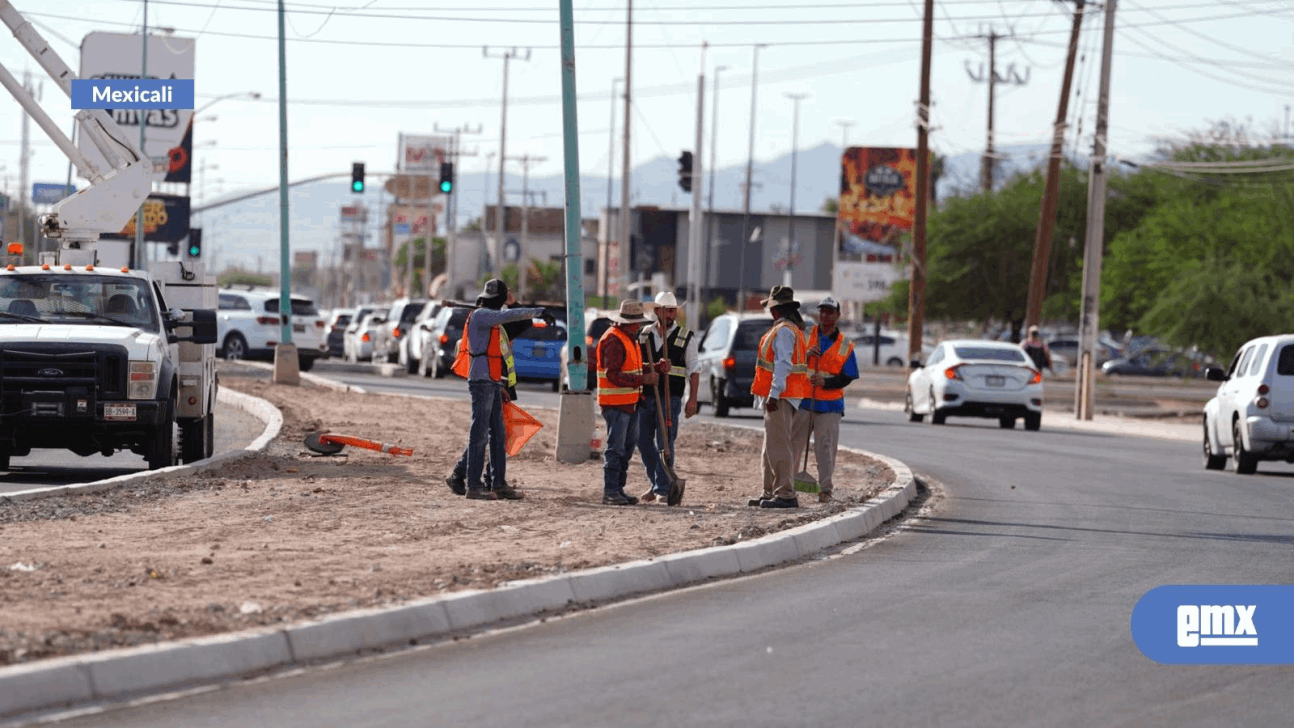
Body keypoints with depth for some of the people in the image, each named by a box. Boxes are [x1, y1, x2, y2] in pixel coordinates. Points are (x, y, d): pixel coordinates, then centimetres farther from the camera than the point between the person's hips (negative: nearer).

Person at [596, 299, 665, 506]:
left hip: (630, 403, 10)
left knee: (627, 447, 13)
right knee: (616, 448, -8)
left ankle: (618, 489, 19)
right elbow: (613, 375, -23)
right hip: (616, 403, -10)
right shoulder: (614, 340, -16)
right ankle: (610, 492, -4)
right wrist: (642, 380, -25)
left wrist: (656, 368, 7)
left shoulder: (630, 338, 18)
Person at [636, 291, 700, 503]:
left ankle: (663, 489, -2)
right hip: (645, 397, 4)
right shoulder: (644, 335, 11)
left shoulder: (685, 338, 3)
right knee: (644, 441, 6)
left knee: (665, 444, -7)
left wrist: (692, 400, -4)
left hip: (670, 399, -3)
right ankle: (655, 482, 23)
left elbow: (694, 370, 3)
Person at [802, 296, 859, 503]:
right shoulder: (805, 336, 8)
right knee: (794, 445, 0)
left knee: (825, 447, -4)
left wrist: (825, 382, -14)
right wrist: (805, 354, -14)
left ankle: (825, 489, 2)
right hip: (802, 400, 1)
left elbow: (847, 377, 3)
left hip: (829, 403, -1)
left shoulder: (845, 345, 7)